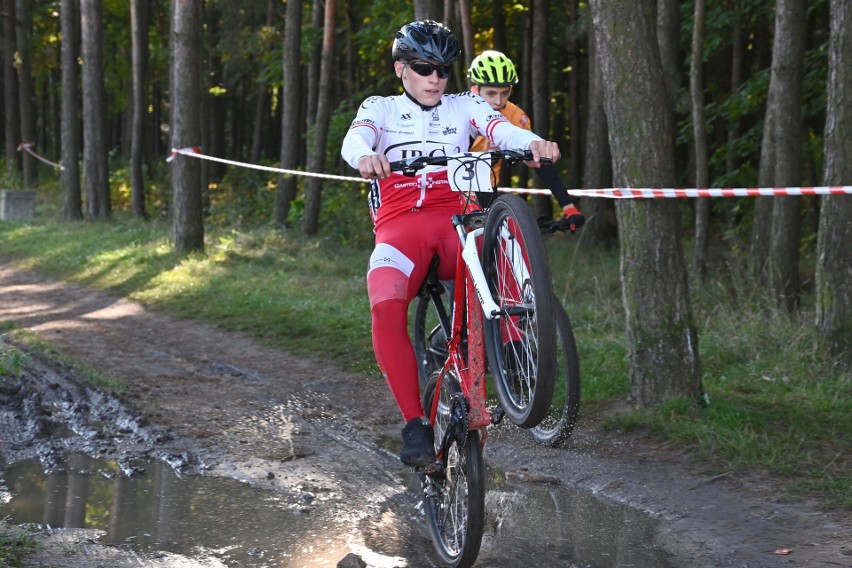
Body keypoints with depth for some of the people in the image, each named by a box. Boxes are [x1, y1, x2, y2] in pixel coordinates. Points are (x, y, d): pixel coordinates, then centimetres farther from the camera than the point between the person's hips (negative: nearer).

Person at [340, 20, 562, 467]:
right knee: (386, 309, -32)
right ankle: (414, 424, -27)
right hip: (400, 225, -1)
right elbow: (354, 139, -5)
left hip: (456, 219, 1)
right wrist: (366, 156, -32)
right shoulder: (380, 108, 18)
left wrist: (533, 142, -28)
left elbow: (501, 129, -3)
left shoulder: (465, 107, 19)